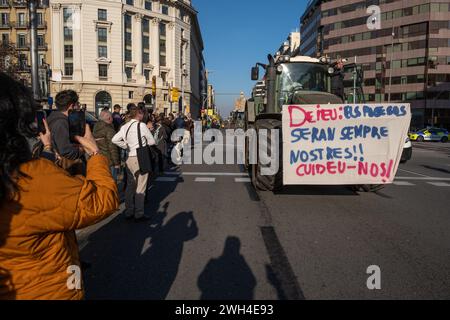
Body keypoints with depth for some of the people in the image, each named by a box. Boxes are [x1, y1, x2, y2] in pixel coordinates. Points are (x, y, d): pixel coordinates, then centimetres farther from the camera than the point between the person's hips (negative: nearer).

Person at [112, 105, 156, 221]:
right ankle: (139, 214, 5)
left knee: (130, 186, 14)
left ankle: (128, 212, 23)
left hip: (129, 158, 6)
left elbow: (114, 140, 0)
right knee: (140, 187, 0)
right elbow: (152, 141, -5)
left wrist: (127, 146, 8)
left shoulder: (124, 126, 5)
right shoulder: (142, 125, -11)